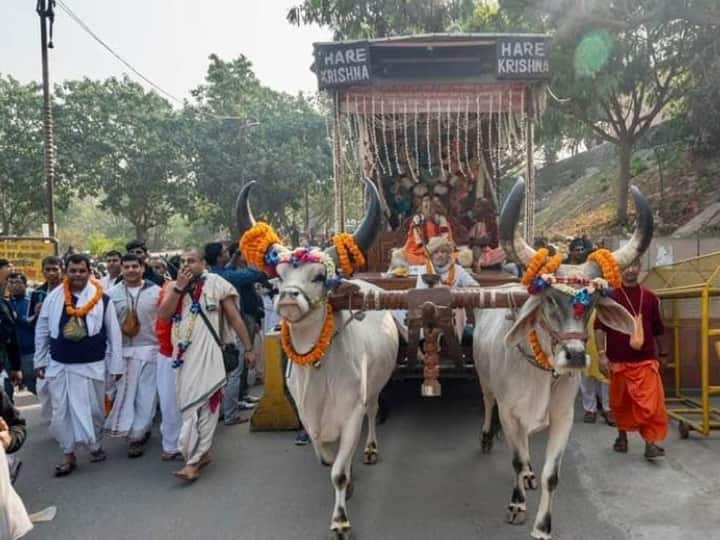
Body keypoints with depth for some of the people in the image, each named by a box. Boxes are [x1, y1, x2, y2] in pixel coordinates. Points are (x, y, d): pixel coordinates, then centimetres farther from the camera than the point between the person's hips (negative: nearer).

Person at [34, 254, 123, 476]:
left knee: (93, 409, 10)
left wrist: (116, 365, -3)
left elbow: (114, 334, -3)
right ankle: (68, 455, 21)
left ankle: (95, 445, 33)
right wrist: (39, 360, 9)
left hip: (91, 365, -2)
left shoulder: (102, 299, -7)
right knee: (61, 412, 8)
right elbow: (42, 331, 8)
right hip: (59, 365, 2)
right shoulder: (53, 297, -1)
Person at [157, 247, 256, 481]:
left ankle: (193, 461, -3)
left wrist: (248, 348, -1)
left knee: (203, 404, -6)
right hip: (182, 355, 6)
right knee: (188, 404, 13)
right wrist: (179, 287, -12)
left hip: (207, 354, -5)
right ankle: (203, 453, 27)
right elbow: (162, 315, -4)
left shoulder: (215, 282, -3)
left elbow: (235, 318, -1)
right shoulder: (174, 287, 11)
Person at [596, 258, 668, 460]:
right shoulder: (610, 296, -2)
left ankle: (651, 443, -4)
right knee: (620, 403, 13)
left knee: (651, 402, -10)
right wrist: (602, 354, -12)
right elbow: (599, 327, -4)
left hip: (646, 361, 1)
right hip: (618, 361, -1)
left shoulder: (650, 298, 6)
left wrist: (657, 357, 17)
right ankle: (622, 435, 32)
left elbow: (656, 331, 14)